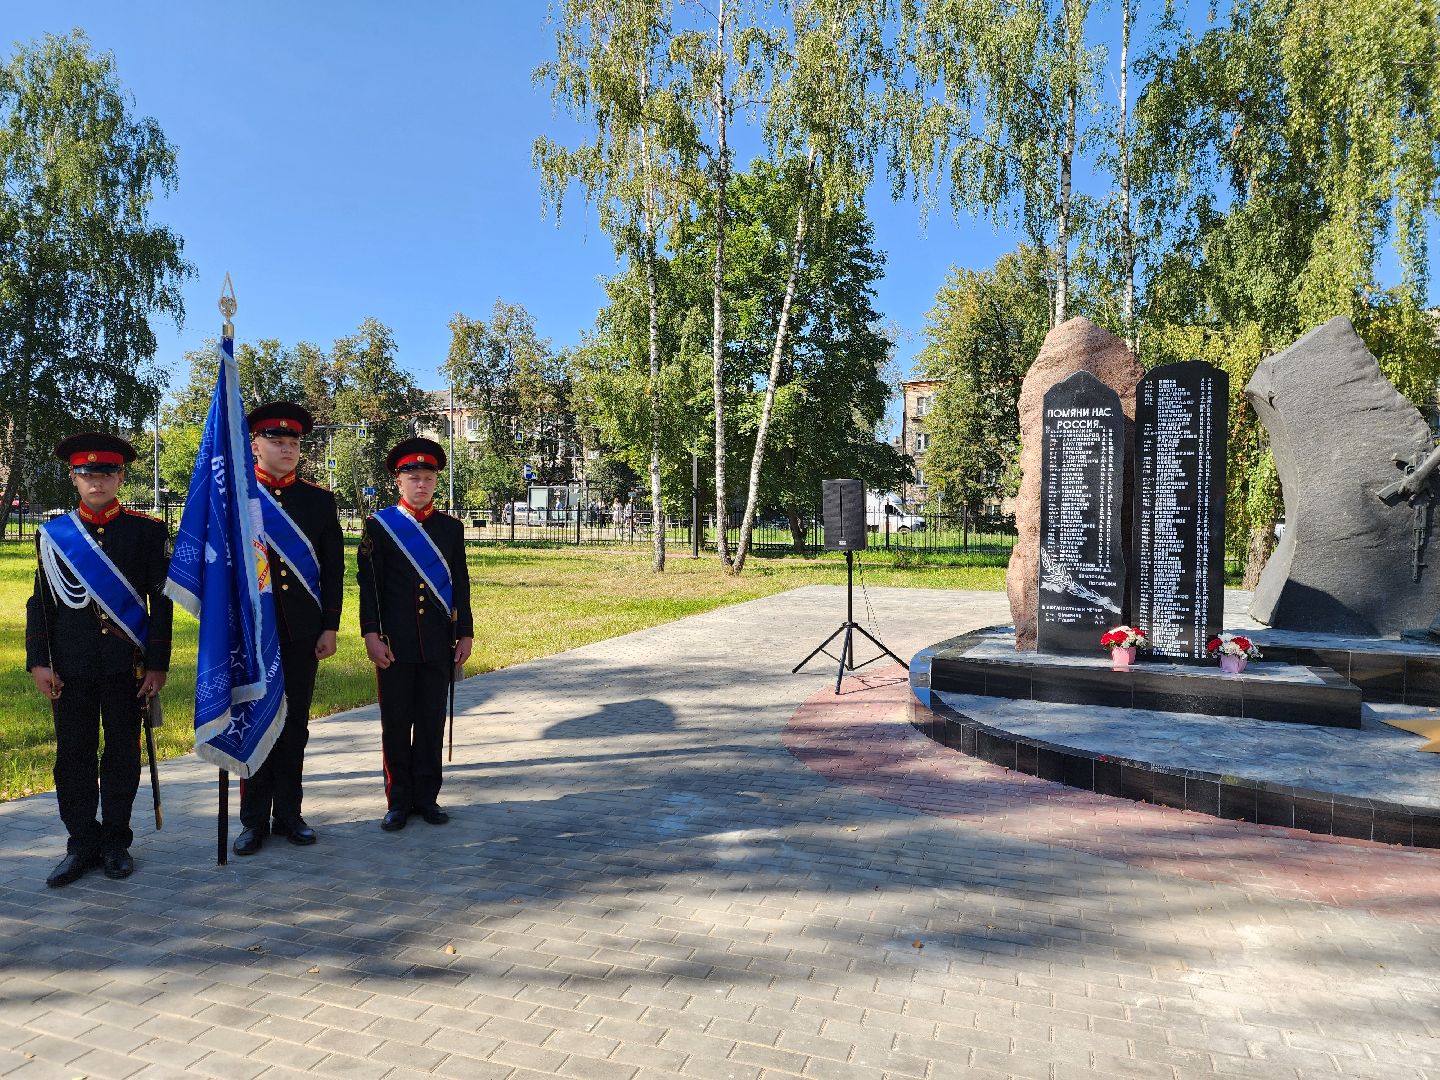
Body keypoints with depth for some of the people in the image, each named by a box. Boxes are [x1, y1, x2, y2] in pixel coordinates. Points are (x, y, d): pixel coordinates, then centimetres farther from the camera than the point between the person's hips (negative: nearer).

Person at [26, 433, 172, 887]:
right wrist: (38, 661, -1)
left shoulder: (148, 531, 0)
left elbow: (160, 601, -1)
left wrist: (157, 663, -5)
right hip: (71, 664, 2)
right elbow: (41, 602, 7)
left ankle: (116, 842, 21)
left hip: (126, 663, -1)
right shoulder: (53, 533, 6)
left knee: (122, 752, 7)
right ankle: (82, 844, 20)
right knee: (73, 754, 7)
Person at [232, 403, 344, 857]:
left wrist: (329, 627, 0)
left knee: (294, 723, 9)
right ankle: (254, 819, 18)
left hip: (302, 632, 2)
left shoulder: (320, 500, 5)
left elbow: (333, 569, 5)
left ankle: (288, 813, 21)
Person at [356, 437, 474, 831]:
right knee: (396, 723, 6)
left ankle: (427, 797, 20)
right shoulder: (378, 525, 0)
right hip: (395, 644, -2)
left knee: (432, 722, 8)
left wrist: (465, 633, 5)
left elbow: (461, 585, 9)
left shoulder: (451, 527, 8)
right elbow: (368, 585, -3)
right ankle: (398, 801, 18)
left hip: (438, 644, 2)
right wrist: (372, 635, -9)